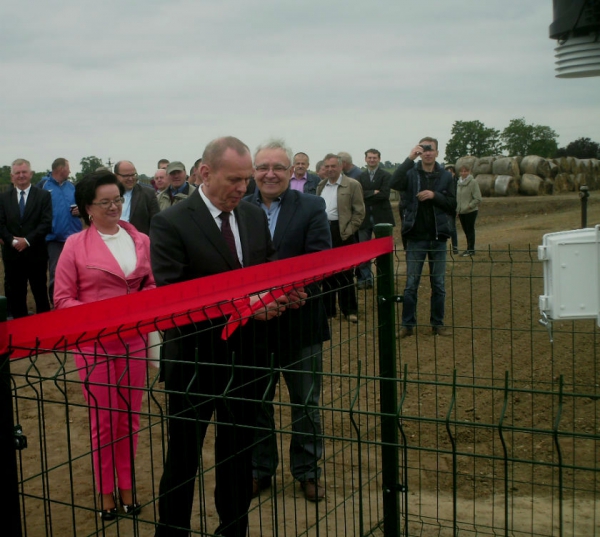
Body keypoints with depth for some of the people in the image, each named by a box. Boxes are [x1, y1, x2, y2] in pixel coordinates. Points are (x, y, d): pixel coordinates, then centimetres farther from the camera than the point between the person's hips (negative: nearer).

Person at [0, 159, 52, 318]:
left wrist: (27, 240, -16)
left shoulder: (43, 195, 2)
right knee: (15, 294, 7)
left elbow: (46, 223, -8)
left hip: (36, 253, -2)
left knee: (40, 293, 6)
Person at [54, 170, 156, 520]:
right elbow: (63, 298, -4)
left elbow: (153, 285, 13)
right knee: (103, 419, 7)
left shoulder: (141, 241, 3)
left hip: (134, 339, 3)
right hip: (94, 342, -3)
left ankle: (127, 486, 26)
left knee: (130, 417, 11)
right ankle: (106, 491, 23)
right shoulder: (76, 245, -6)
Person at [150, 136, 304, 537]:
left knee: (239, 452, 19)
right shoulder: (171, 223, -13)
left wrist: (284, 292, -11)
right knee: (183, 458, 10)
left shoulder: (256, 216, 5)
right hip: (196, 358, -5)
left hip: (248, 355, 5)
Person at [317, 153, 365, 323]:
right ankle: (328, 309, 18)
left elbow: (359, 212, -6)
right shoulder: (321, 186, 13)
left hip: (342, 232, -5)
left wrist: (348, 231, -11)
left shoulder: (352, 185, -4)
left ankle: (350, 310, 9)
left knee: (345, 273, 0)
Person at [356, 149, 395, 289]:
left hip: (381, 217, -3)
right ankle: (365, 278, 10)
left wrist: (367, 194, -9)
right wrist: (374, 192, -13)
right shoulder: (361, 176, 8)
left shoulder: (386, 176, -1)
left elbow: (384, 195, -14)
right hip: (365, 217, 3)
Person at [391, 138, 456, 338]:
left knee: (438, 284, 8)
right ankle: (408, 324, 10)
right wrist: (409, 158, -22)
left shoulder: (445, 176, 4)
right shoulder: (411, 173, -1)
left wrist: (435, 195, -16)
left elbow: (452, 204, 0)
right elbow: (394, 183, -21)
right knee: (411, 284, 3)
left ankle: (437, 323, 18)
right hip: (416, 237, -2)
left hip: (438, 237, 2)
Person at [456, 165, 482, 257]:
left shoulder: (473, 182, -11)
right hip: (461, 212, 6)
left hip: (471, 211, -6)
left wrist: (469, 206, -18)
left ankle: (471, 249, 6)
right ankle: (469, 248, 21)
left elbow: (478, 199, -13)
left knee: (470, 230, -1)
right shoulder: (459, 183, 9)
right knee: (465, 230, 12)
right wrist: (457, 208, 5)